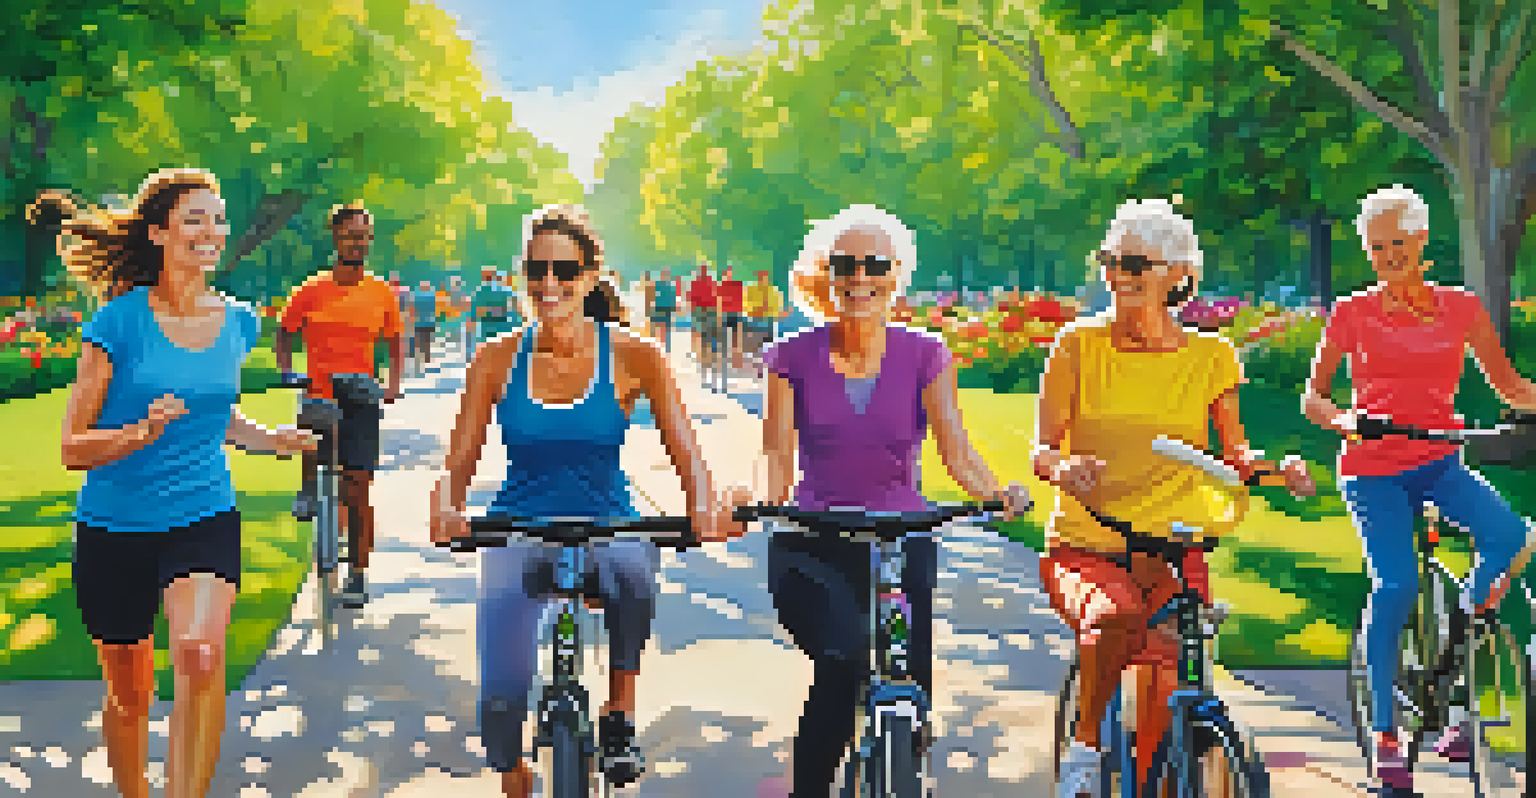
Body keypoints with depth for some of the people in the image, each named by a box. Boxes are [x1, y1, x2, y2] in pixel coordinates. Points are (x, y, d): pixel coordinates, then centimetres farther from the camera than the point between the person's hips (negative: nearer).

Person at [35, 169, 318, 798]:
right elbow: (72, 447, -9)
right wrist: (141, 433, -26)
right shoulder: (119, 322, -10)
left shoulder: (238, 322, 3)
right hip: (115, 527, -1)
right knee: (129, 693, 12)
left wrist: (269, 438, 5)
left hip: (205, 517, 2)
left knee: (202, 656, -26)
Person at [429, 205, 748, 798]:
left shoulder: (632, 357, -2)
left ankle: (620, 716, -13)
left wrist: (706, 505, -29)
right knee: (501, 697, -18)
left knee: (632, 573, -39)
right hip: (519, 535, 1)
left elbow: (687, 455, -6)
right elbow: (458, 464, 0)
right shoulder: (498, 360, 1)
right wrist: (446, 507, -24)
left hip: (609, 527, -1)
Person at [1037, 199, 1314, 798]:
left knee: (1167, 692, -14)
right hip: (1084, 547, -2)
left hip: (1172, 550, 2)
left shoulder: (1211, 356, 4)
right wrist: (1064, 466, -27)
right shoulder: (1079, 345, 1)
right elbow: (1042, 450, -4)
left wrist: (1273, 466, -10)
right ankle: (1084, 749, -12)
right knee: (1117, 614, -35)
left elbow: (1234, 451, 12)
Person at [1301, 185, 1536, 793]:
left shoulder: (1461, 307, 7)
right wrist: (1342, 420, -18)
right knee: (1396, 584, -20)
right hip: (1372, 468, -2)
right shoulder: (1353, 314, 2)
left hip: (1439, 461, 2)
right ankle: (1384, 733, -5)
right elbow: (1312, 396, 4)